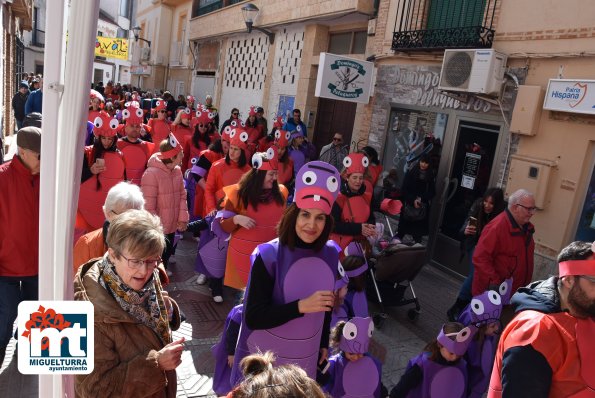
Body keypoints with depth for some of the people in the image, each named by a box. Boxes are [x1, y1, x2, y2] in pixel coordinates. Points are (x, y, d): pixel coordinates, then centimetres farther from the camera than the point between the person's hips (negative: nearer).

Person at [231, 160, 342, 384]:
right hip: (266, 356, -4)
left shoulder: (330, 254, -5)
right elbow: (253, 318, -21)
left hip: (306, 356, 4)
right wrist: (301, 306, -29)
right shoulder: (269, 255, -19)